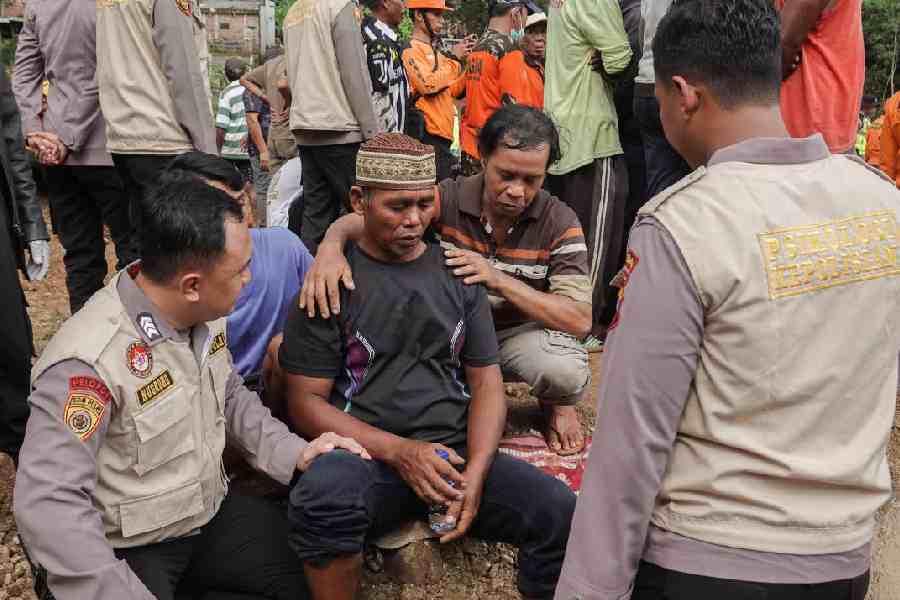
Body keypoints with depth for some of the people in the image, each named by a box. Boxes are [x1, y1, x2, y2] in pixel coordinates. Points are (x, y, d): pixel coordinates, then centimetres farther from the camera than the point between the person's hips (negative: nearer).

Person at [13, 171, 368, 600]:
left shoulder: (203, 315, -4)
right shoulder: (89, 360, -31)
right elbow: (47, 504, -32)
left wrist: (292, 451, -4)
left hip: (212, 514, 7)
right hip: (127, 552, -7)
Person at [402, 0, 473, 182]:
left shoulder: (435, 50, 20)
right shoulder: (410, 50, -7)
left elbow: (452, 91, 22)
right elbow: (428, 85, -21)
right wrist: (453, 58, -10)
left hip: (442, 133, 9)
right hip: (428, 134, -9)